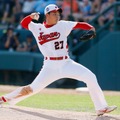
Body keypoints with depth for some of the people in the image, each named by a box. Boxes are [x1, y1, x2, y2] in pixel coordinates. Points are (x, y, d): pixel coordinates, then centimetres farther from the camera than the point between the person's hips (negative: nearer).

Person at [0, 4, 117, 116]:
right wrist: (31, 16, -22)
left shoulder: (63, 25, 3)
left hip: (66, 64, 2)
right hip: (50, 66, -1)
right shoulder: (37, 28, 3)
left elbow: (79, 25, -4)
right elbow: (24, 23, -2)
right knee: (32, 89, -6)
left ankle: (101, 108, -7)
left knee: (90, 77, -13)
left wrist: (91, 29, -23)